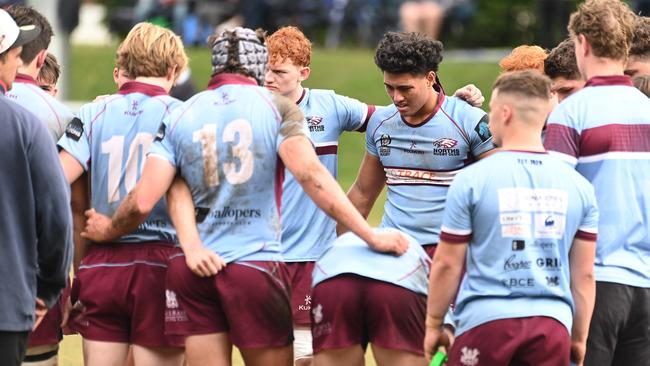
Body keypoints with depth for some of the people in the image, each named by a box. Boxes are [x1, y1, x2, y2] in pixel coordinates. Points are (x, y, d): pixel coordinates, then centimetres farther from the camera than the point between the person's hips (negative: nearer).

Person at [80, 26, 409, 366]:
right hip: (257, 266, -3)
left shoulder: (179, 116, 6)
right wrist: (369, 235, -14)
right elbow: (310, 174, -15)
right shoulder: (278, 108, -1)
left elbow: (142, 201, 0)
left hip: (194, 271, 3)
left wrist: (106, 230, 20)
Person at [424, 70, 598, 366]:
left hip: (485, 320, -3)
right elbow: (584, 275, 9)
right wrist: (579, 338, 18)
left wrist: (433, 324, 12)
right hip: (552, 324, 3)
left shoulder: (471, 180, -4)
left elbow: (447, 265, 0)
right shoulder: (578, 186, 6)